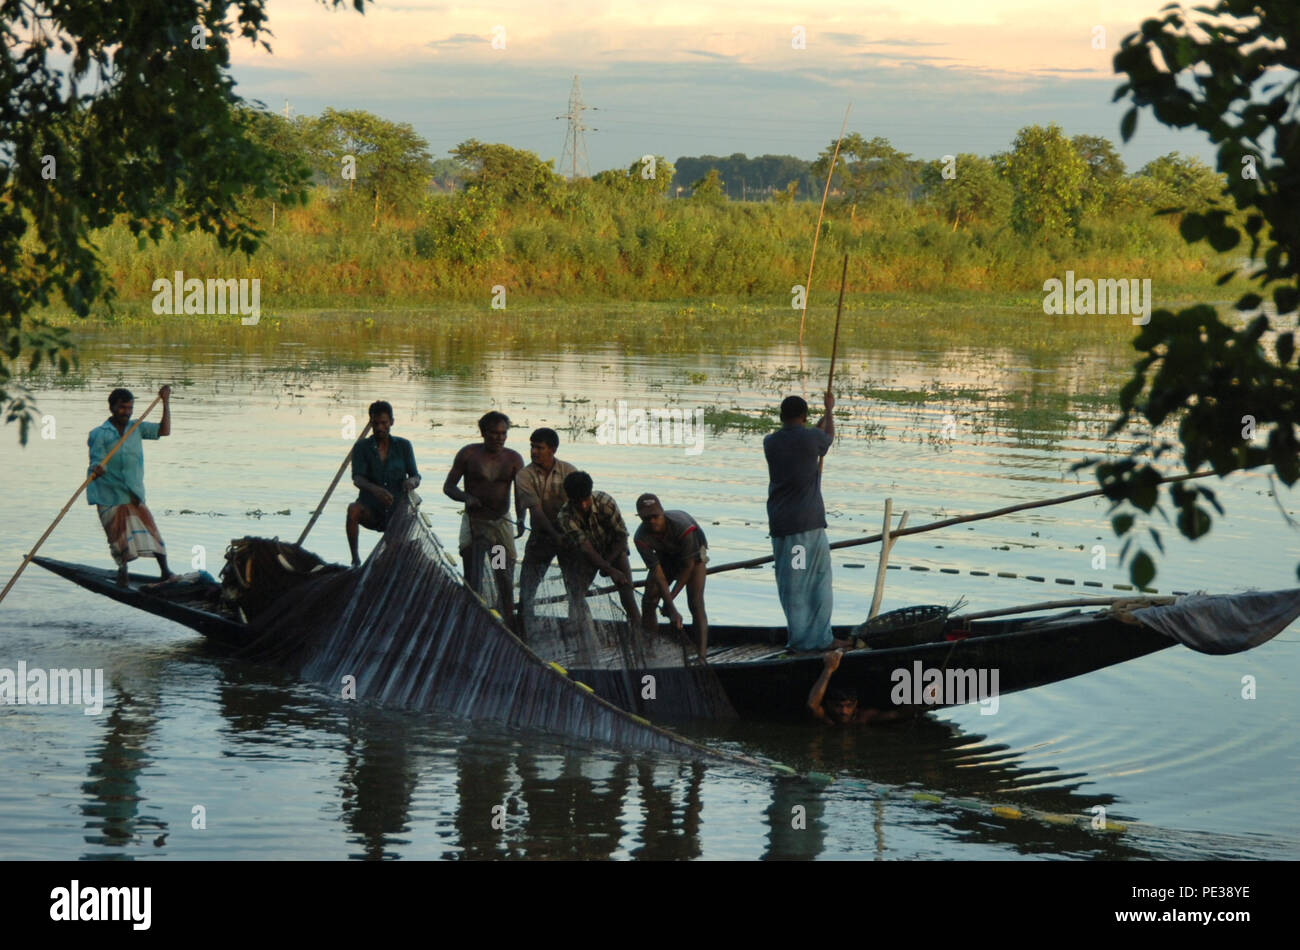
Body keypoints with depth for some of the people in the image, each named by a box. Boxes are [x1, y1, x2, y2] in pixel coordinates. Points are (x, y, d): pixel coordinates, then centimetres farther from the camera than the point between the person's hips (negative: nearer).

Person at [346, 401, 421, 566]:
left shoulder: (403, 446, 7)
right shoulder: (362, 447, 2)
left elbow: (416, 476, 1)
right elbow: (357, 478, -13)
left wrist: (412, 481, -27)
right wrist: (374, 489, -36)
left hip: (397, 510, 2)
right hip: (371, 510, -2)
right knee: (353, 509, -34)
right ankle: (355, 559, -29)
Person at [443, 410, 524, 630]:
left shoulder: (513, 459, 1)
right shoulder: (469, 454, -1)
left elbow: (521, 493, -9)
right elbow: (448, 486, 2)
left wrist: (521, 518, -28)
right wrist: (466, 497, -19)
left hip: (501, 523, 1)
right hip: (474, 521, -1)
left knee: (506, 582, 2)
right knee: (473, 581, -8)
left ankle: (509, 629, 10)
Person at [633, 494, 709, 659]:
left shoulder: (683, 526, -39)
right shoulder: (641, 538, -29)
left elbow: (688, 565, -27)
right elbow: (658, 574, -29)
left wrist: (670, 598, -23)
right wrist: (672, 610, -36)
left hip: (692, 554, -4)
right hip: (666, 555, 4)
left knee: (696, 604, -20)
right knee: (649, 600, -10)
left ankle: (701, 656, -26)